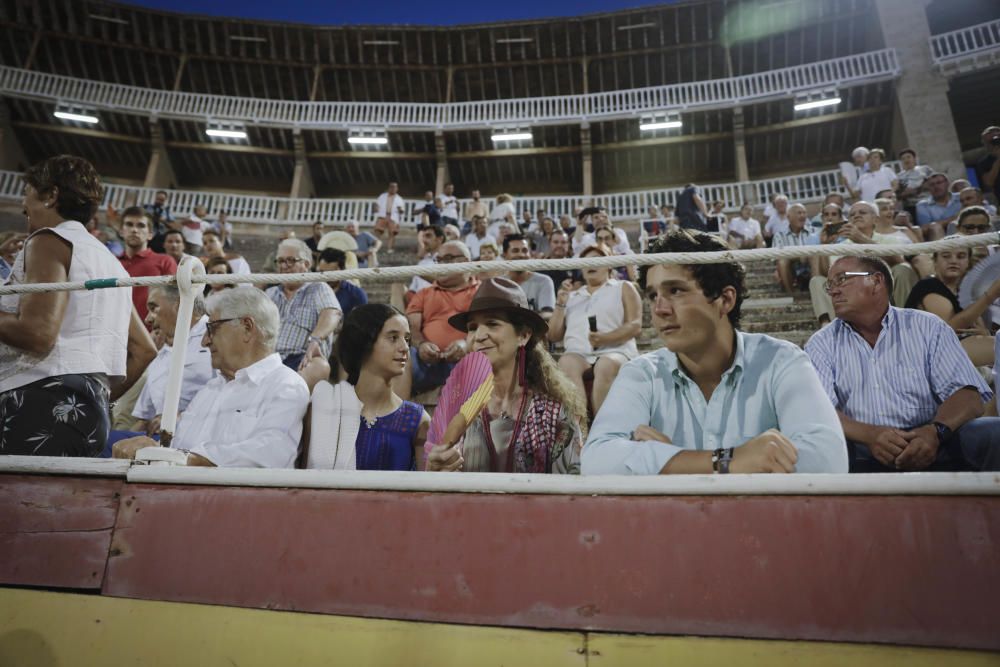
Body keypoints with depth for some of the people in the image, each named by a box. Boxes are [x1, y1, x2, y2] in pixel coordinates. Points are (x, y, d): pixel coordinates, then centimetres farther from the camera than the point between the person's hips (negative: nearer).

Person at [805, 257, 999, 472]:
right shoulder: (821, 343, 10)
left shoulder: (927, 327, 11)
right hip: (861, 453, -1)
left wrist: (935, 432, -21)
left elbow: (968, 395, 1)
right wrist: (869, 435, -24)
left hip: (932, 446, 1)